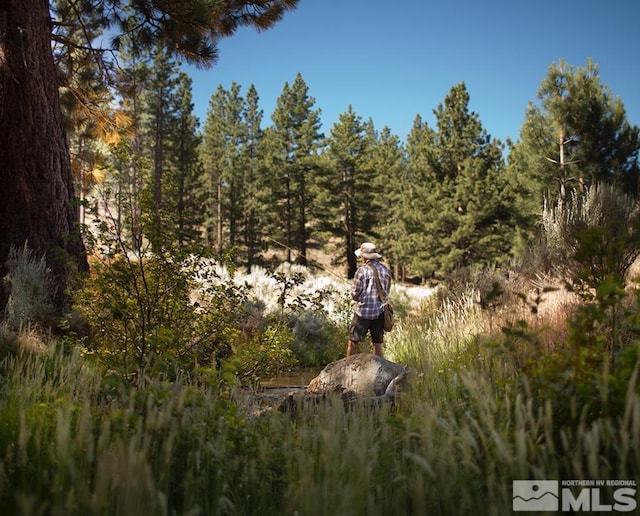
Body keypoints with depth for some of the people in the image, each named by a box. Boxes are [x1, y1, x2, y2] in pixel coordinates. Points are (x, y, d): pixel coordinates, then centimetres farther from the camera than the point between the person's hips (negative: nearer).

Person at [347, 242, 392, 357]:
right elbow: (386, 293, 11)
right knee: (377, 344, 9)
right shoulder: (386, 270, 5)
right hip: (379, 311, 5)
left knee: (353, 342, 6)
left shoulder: (362, 270, -11)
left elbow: (354, 294, -8)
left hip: (363, 311, -5)